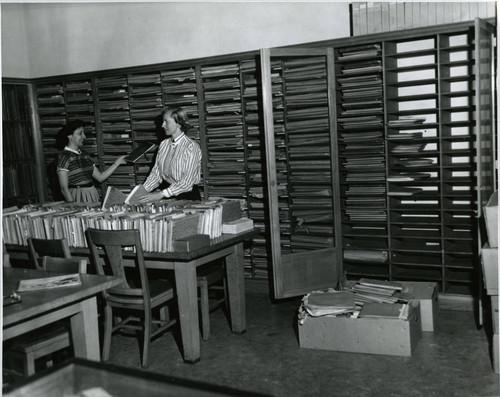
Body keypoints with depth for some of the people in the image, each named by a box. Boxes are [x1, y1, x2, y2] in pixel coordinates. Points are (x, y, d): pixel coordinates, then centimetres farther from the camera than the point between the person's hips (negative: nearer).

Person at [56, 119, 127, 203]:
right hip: (78, 198, -5)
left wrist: (117, 163, 13)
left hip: (93, 196, 6)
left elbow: (100, 177, 15)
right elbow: (64, 188, -9)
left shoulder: (84, 155, 15)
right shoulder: (64, 156, -4)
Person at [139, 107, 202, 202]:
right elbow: (155, 173, 10)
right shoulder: (164, 144, 9)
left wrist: (162, 194, -19)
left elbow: (187, 182, -15)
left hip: (187, 197, -5)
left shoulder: (191, 147, -10)